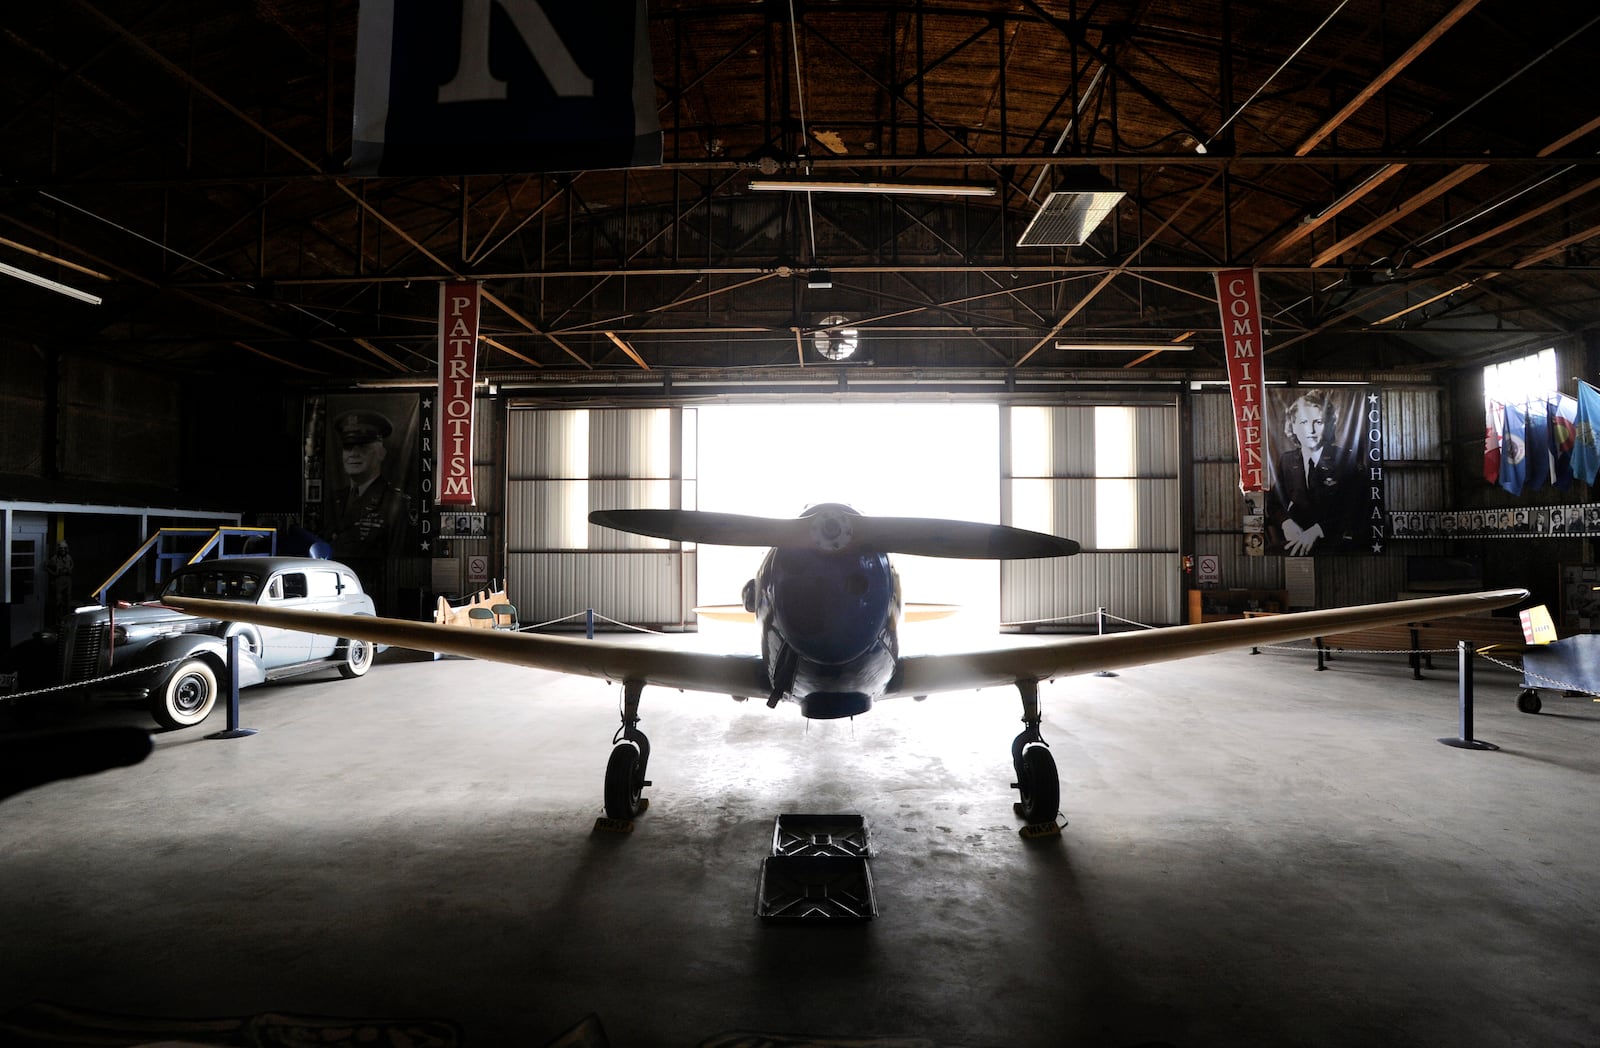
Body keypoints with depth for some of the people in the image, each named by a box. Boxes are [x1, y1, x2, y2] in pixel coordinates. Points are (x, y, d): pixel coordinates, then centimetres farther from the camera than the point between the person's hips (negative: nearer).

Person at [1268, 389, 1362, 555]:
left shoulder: (1345, 459, -1)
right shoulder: (1286, 460, 9)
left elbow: (1353, 509, -6)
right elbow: (1276, 503, 11)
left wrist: (1317, 530, -19)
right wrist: (1285, 522, -12)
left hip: (1335, 543, -2)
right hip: (1296, 541, 2)